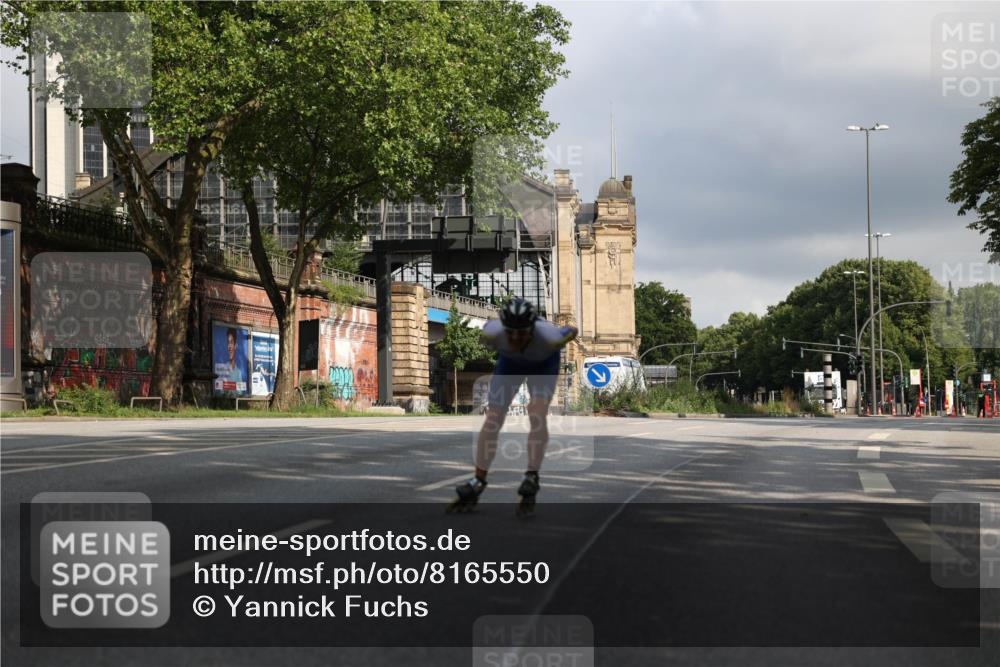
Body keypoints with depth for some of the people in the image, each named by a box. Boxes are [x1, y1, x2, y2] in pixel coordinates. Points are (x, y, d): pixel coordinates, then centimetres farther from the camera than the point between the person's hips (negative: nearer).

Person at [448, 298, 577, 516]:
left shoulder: (549, 337, -42)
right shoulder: (492, 332, -38)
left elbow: (572, 332, -19)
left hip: (544, 363, -2)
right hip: (509, 361, 2)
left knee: (537, 414, -23)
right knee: (493, 417, -6)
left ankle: (531, 479, -14)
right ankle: (477, 483, 1)